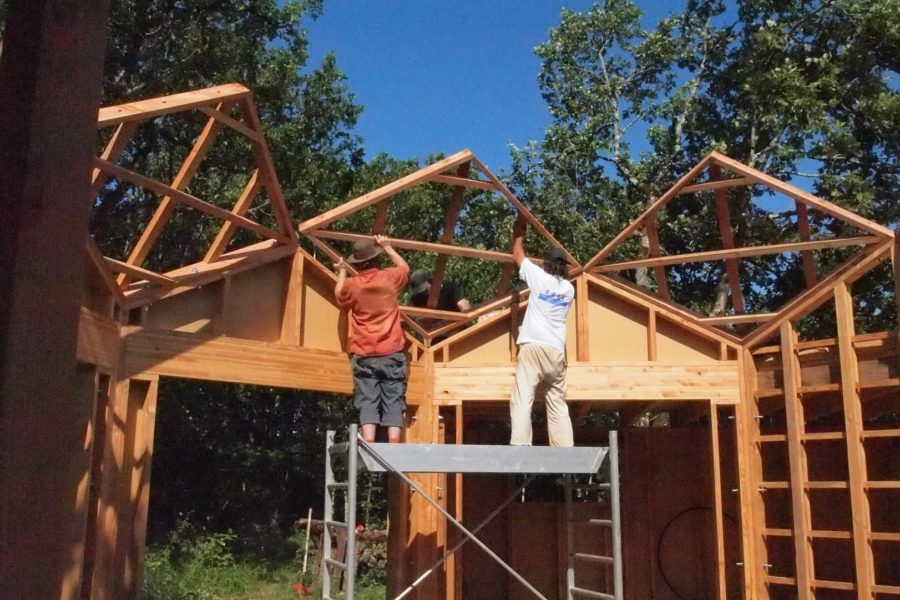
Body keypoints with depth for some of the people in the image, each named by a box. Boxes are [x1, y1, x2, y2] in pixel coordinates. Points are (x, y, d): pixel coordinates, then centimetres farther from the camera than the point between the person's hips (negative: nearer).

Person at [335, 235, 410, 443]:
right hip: (392, 352, 0)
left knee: (367, 402, -2)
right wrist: (388, 247, 31)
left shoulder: (352, 285, -1)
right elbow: (405, 268, 23)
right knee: (393, 401, 0)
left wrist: (342, 271, 32)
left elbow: (339, 297, 22)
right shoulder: (390, 277, -1)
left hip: (363, 355, 0)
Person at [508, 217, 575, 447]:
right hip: (556, 351, 5)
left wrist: (519, 230, 34)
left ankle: (519, 447, -23)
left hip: (533, 346, -4)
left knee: (522, 399, -11)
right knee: (558, 404, 8)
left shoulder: (539, 277, 4)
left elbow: (517, 254, 19)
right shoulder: (569, 289, 15)